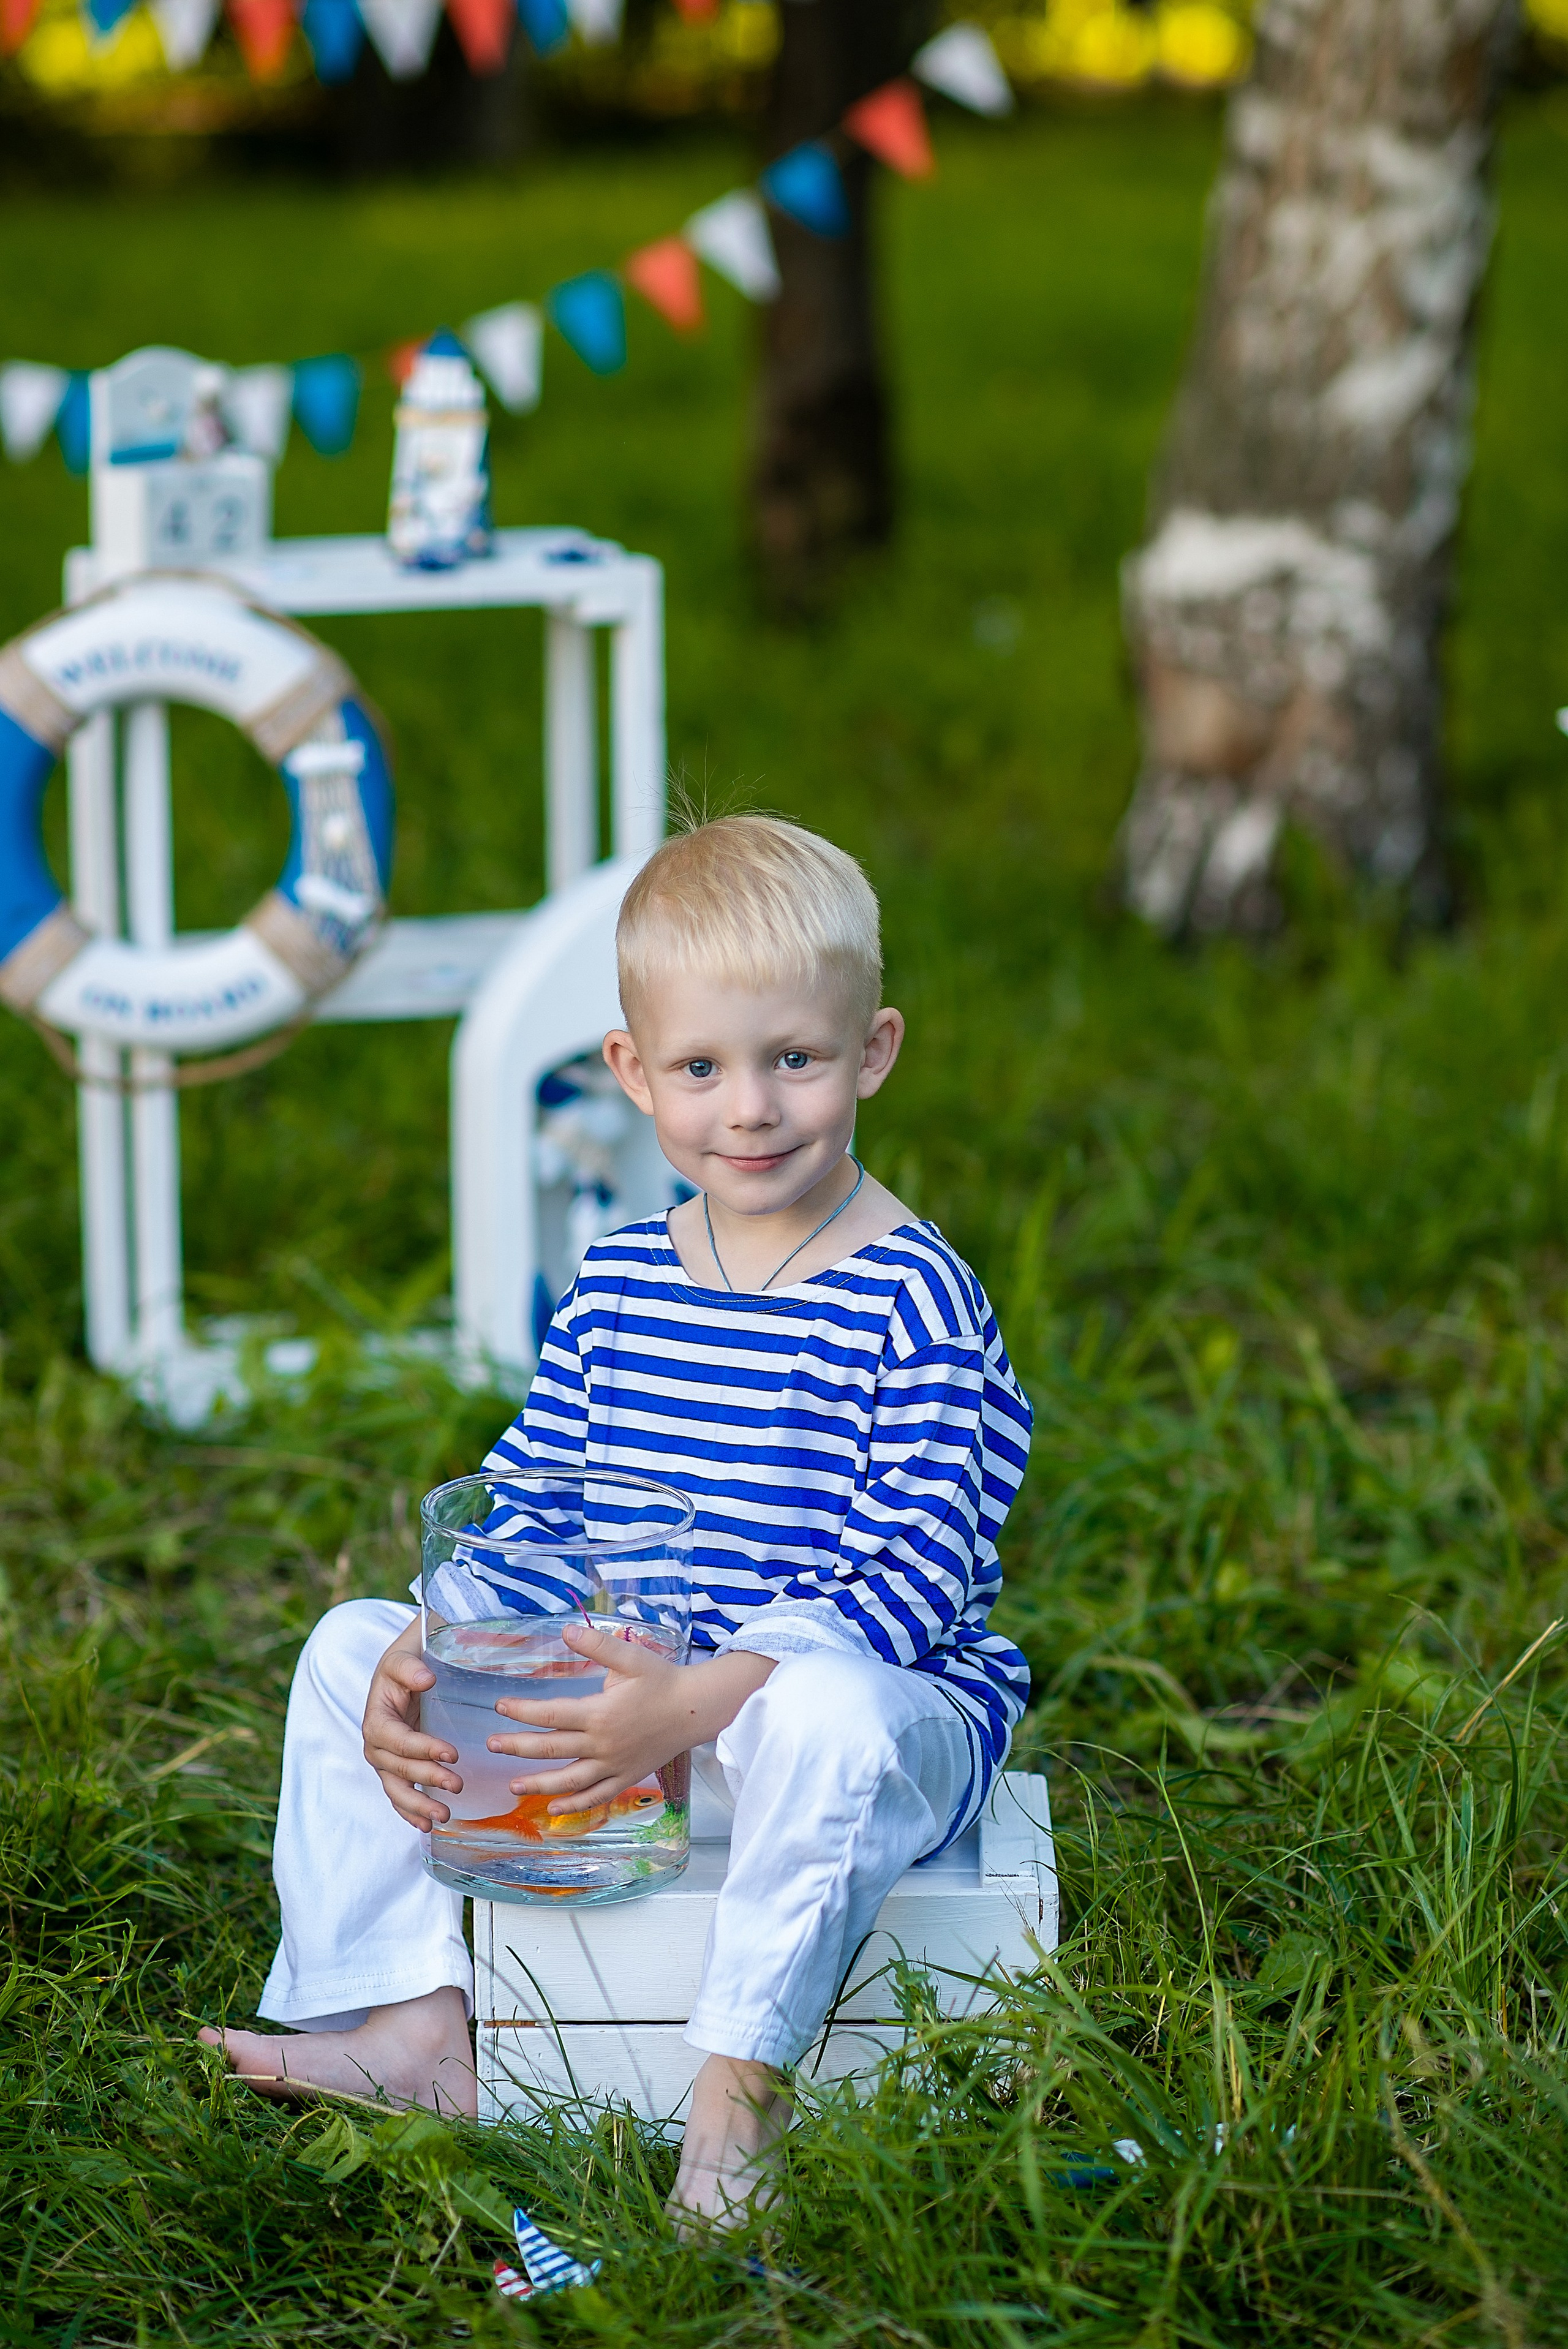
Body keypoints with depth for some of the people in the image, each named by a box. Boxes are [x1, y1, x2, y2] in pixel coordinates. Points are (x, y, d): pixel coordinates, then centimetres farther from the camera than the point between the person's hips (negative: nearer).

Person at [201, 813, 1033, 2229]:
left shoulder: (914, 1302, -14)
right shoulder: (615, 1288, 6)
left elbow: (914, 1576, -21)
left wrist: (696, 1700, -34)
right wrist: (418, 1663, -11)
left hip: (883, 1698, -6)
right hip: (636, 1694, 7)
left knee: (821, 1717, -41)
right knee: (350, 1648, 1)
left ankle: (743, 2089, -27)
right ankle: (414, 2021, -2)